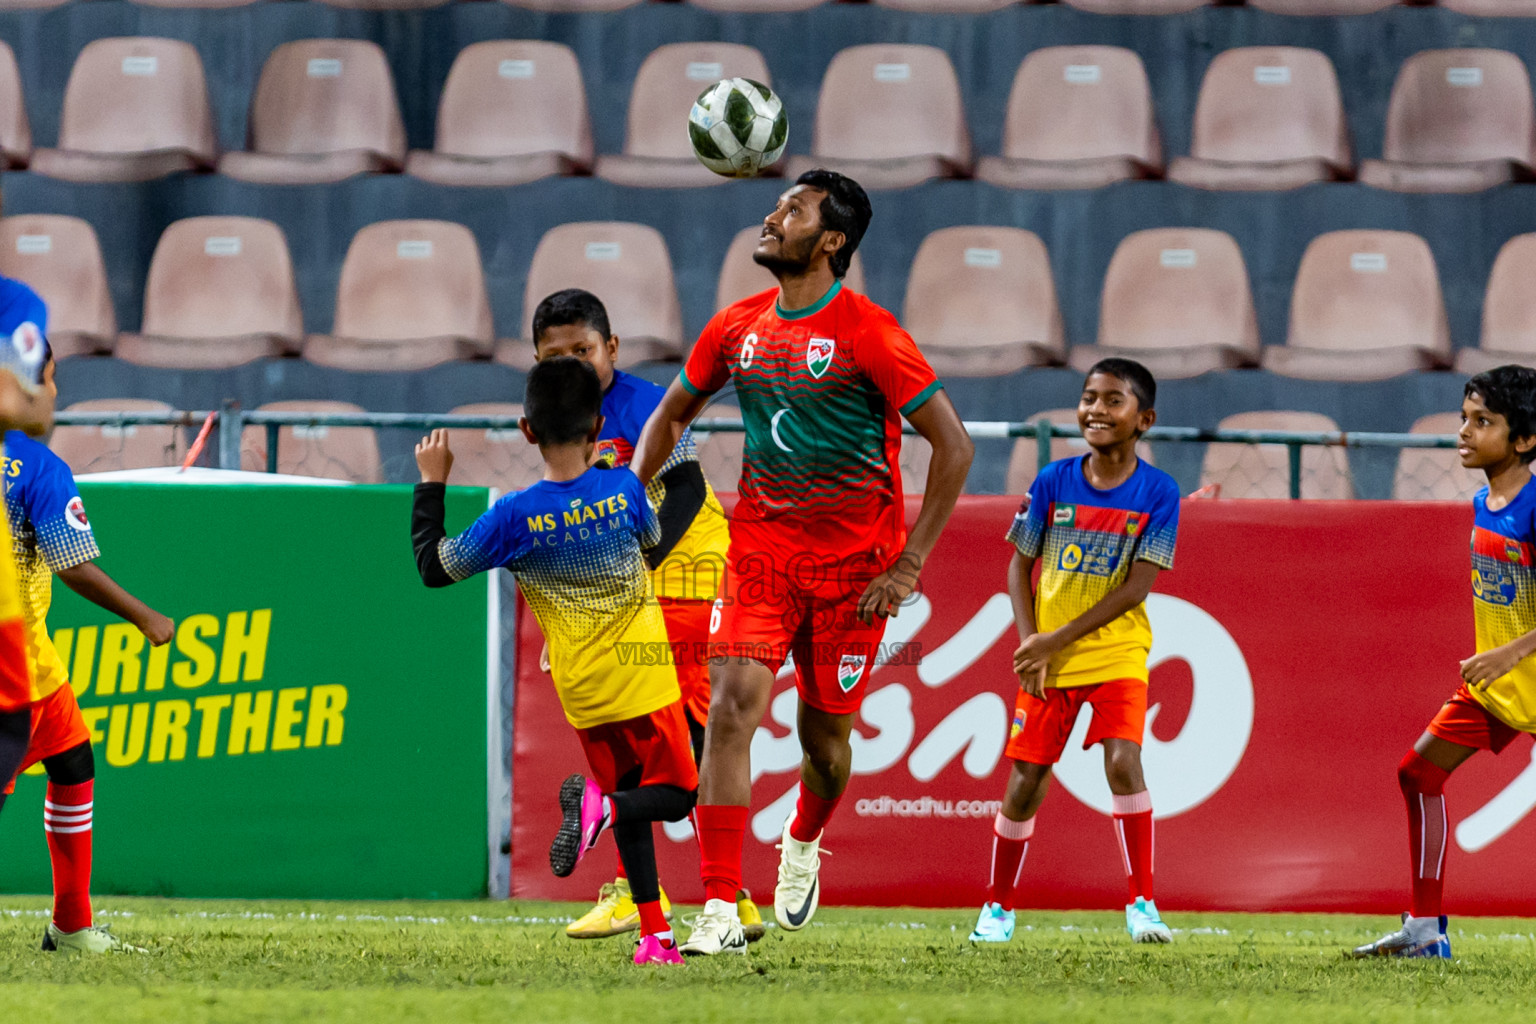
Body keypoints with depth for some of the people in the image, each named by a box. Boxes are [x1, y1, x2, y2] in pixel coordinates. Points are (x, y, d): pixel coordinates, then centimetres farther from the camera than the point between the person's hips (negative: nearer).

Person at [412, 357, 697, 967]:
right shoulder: (623, 488, -10)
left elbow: (433, 568, -1)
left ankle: (655, 934, 5)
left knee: (630, 809, 15)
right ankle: (601, 804, -22)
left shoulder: (514, 517, -14)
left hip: (584, 691, 1)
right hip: (644, 676, -1)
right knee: (675, 794, 9)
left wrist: (431, 484, 7)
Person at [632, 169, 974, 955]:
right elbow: (672, 414, 21)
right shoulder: (737, 328, 4)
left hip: (853, 563, -3)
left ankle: (804, 843, 44)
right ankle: (719, 914, -19)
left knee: (824, 736, 7)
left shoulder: (869, 336, -12)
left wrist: (908, 566, -13)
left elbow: (953, 447, -11)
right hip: (760, 550, 3)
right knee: (732, 705, -16)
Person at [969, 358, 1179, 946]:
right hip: (1047, 658, 2)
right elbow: (1020, 567, 6)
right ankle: (998, 907, 20)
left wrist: (1057, 640, -15)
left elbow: (1137, 587, -11)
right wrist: (1029, 643, -9)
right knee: (1026, 780, 2)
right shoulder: (1053, 482, 0)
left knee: (1123, 760, -22)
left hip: (1117, 655, -2)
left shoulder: (1157, 493, -7)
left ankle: (1142, 904, -15)